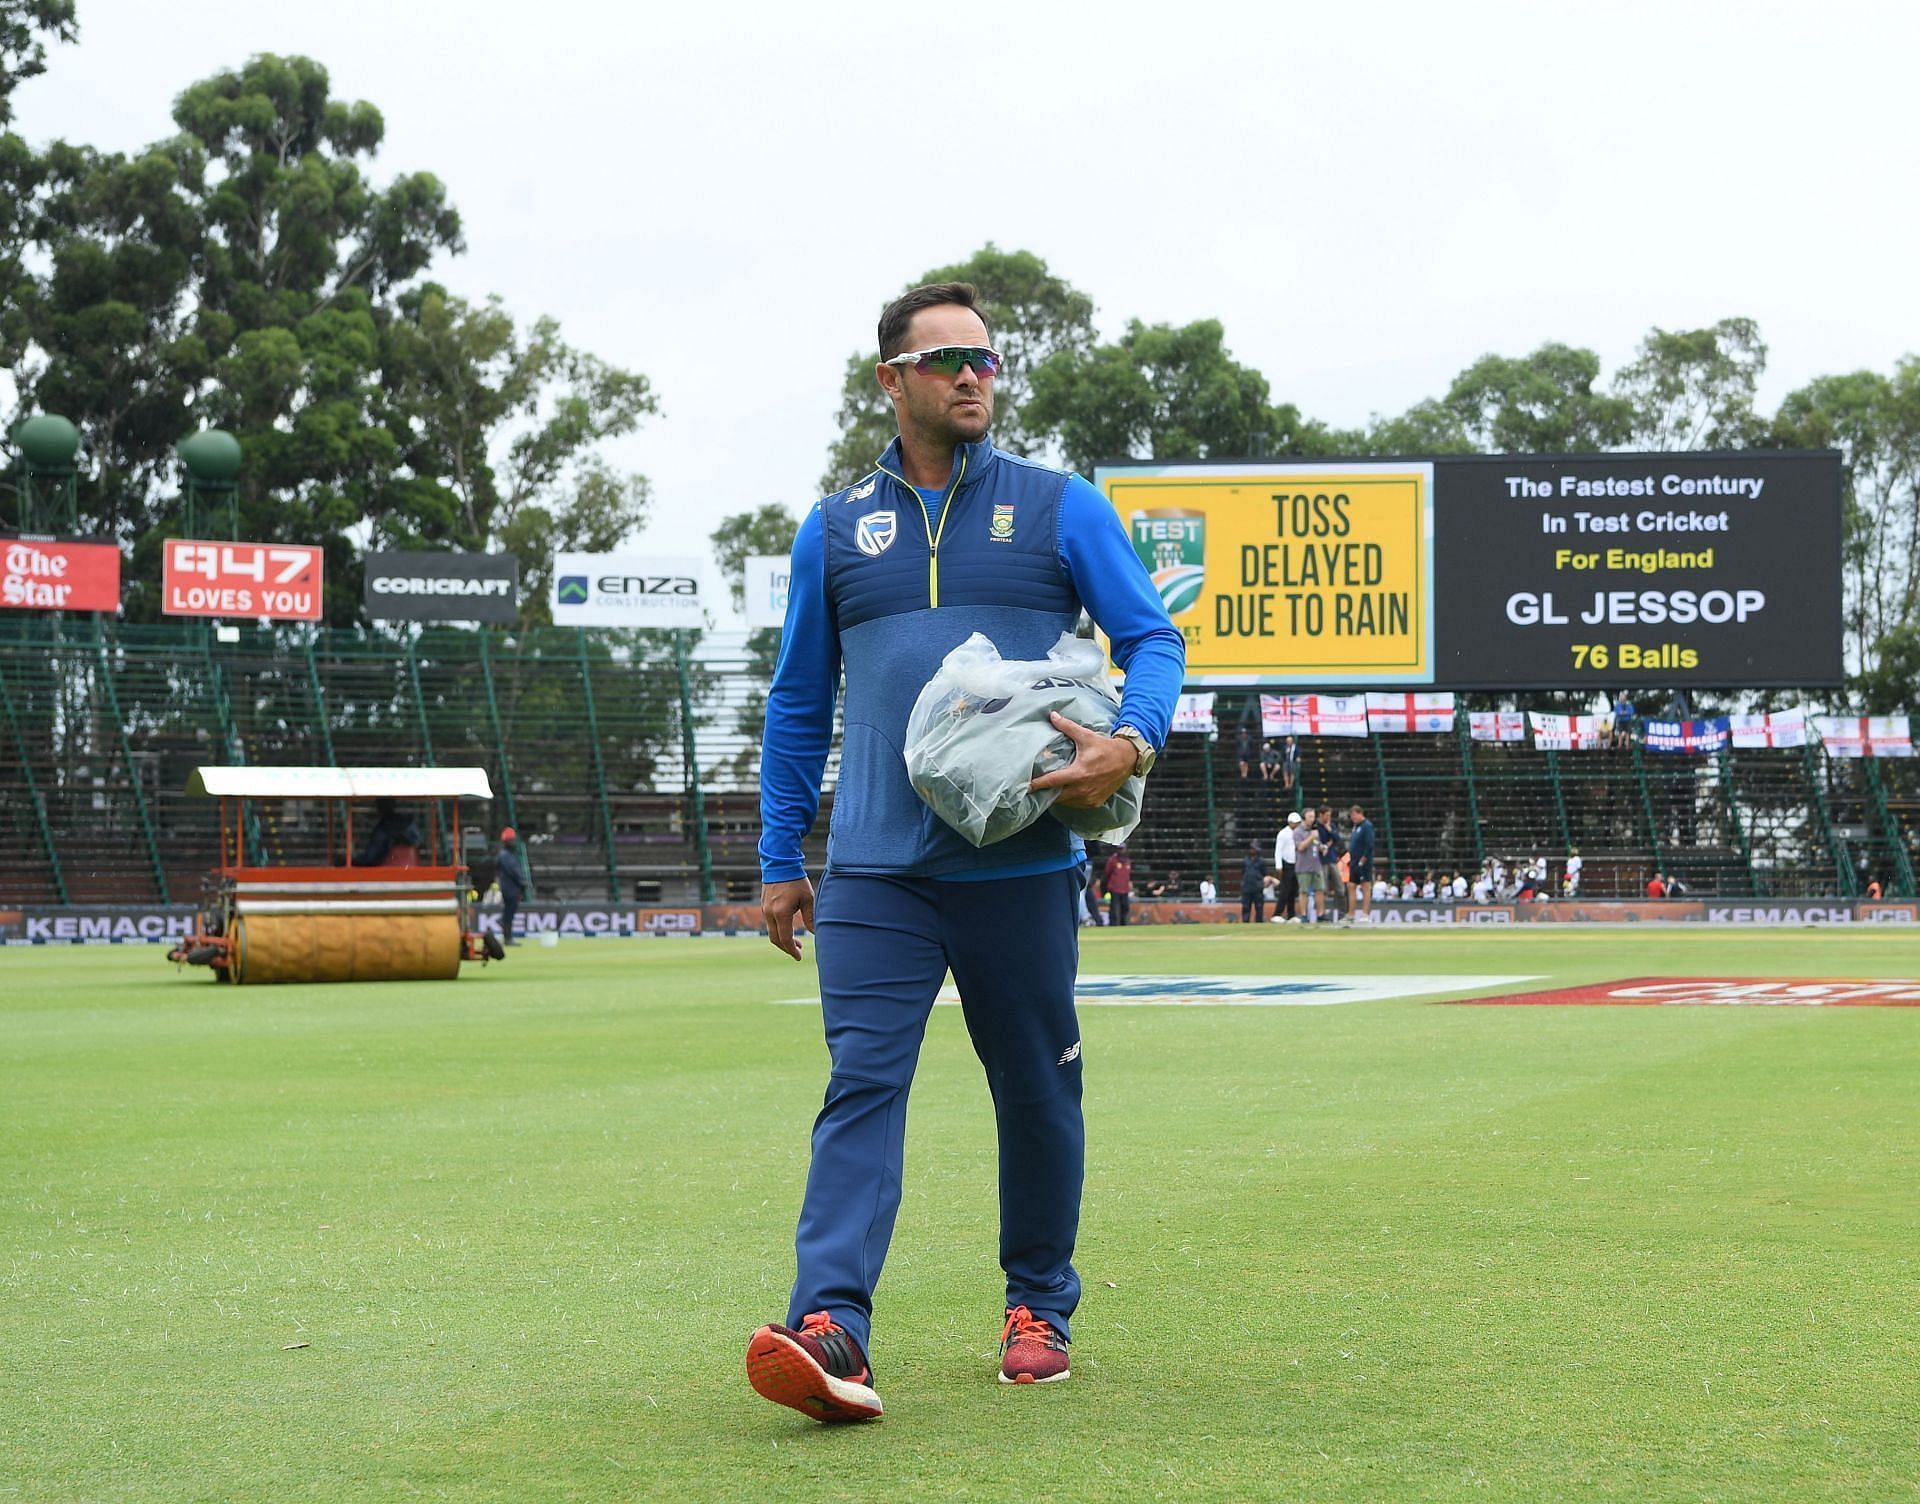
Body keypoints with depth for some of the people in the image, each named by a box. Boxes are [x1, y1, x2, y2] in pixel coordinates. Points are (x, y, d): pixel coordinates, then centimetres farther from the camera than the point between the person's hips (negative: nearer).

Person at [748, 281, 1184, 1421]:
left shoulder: (1060, 508, 8)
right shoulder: (835, 530, 13)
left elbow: (1154, 638, 4)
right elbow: (798, 705, 18)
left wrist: (1133, 741, -17)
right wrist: (780, 863, 14)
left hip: (1023, 864, 0)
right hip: (877, 873, 0)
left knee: (1037, 1093, 7)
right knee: (863, 1082, -13)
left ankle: (1039, 1309, 24)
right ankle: (832, 1330, -24)